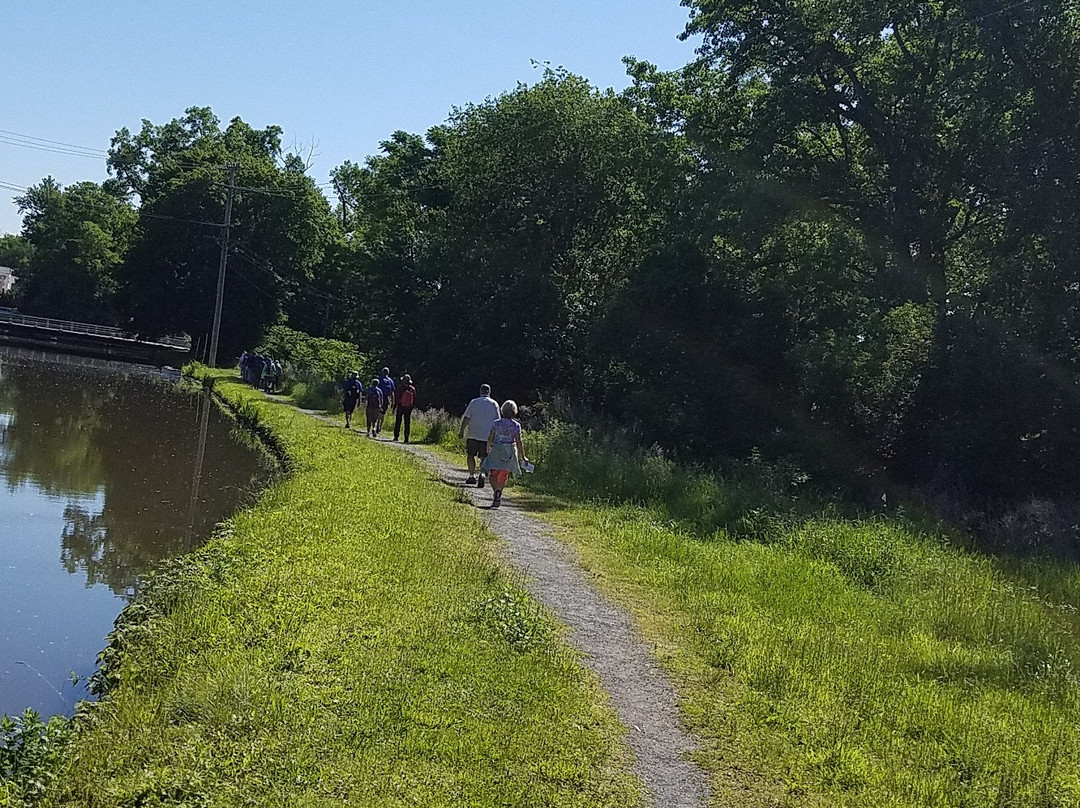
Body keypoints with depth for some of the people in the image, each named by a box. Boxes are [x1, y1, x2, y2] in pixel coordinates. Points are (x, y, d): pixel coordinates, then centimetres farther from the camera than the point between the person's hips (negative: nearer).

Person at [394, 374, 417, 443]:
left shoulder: (400, 389, -10)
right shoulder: (413, 389, -1)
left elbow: (396, 399, -7)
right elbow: (414, 400, 5)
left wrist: (394, 408, -1)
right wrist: (412, 407, 16)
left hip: (400, 407, -2)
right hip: (408, 409, 2)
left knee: (398, 422, 8)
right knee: (407, 424, 6)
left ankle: (396, 436, 7)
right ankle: (406, 438, 2)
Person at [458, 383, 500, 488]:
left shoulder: (474, 402, 0)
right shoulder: (494, 404, 3)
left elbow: (466, 418, -3)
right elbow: (497, 421, 4)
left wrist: (461, 431, 3)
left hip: (473, 434, 0)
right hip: (487, 436, 0)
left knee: (470, 455, 15)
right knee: (484, 457, 2)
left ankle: (472, 476, 17)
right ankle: (482, 474, -22)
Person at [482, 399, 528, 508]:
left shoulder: (496, 423, -1)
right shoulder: (516, 425, -4)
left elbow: (490, 439, 1)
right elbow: (518, 442, -7)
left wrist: (488, 449, 20)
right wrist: (523, 457, -1)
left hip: (496, 450, 0)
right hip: (510, 452, 1)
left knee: (493, 474, 0)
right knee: (504, 475, 16)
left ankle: (496, 490, -27)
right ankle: (498, 494, 19)